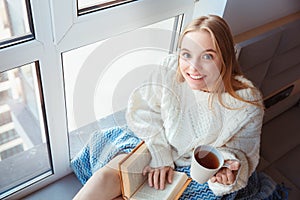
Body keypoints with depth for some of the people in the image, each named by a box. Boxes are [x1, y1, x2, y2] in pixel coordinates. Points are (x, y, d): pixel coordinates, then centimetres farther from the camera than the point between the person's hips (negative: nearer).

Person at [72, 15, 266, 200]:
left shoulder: (246, 105, -22)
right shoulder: (170, 68, -19)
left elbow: (242, 151, -5)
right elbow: (143, 111, -8)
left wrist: (229, 172, -27)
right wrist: (159, 156, -14)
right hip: (155, 145, 2)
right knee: (106, 176, -21)